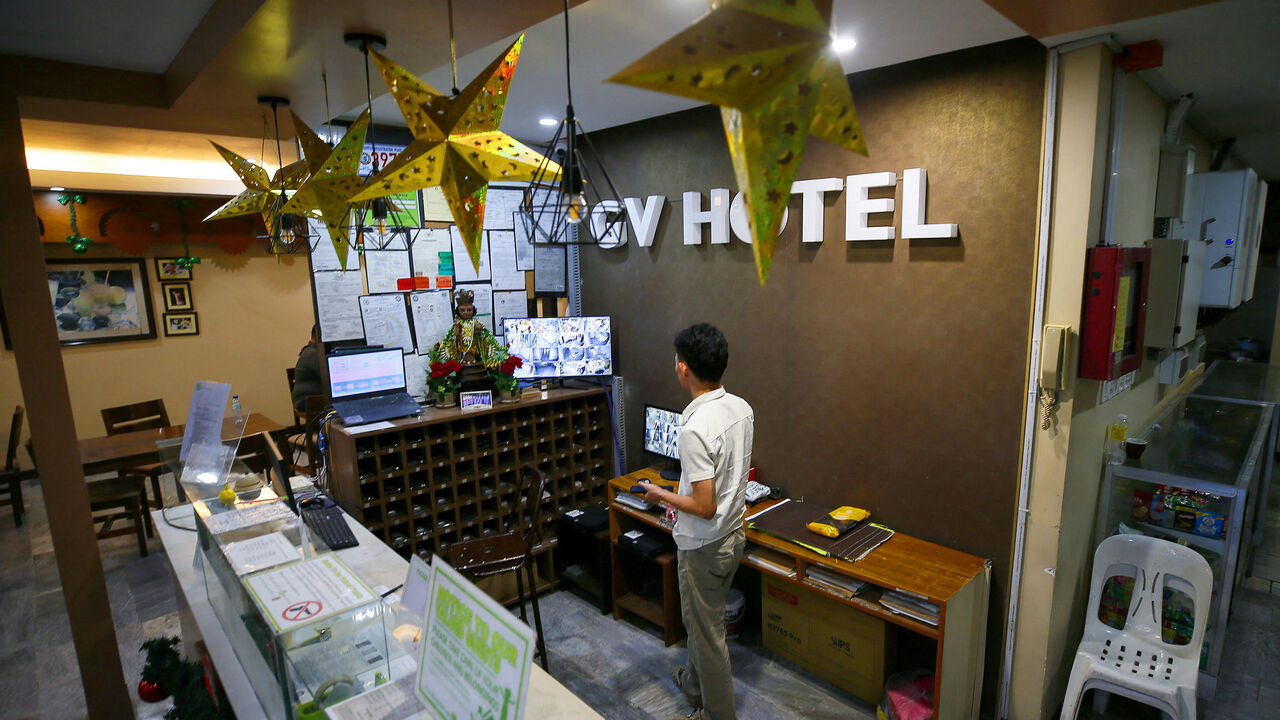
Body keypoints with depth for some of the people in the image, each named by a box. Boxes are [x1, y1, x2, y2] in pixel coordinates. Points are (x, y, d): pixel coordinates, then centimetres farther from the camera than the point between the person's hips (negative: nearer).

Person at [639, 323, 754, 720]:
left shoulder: (695, 429, -31)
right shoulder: (742, 408, -5)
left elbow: (705, 508, -29)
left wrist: (661, 495, -12)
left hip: (705, 546, -9)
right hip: (733, 533, 9)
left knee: (707, 631, 13)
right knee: (701, 617, 29)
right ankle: (695, 683, 51)